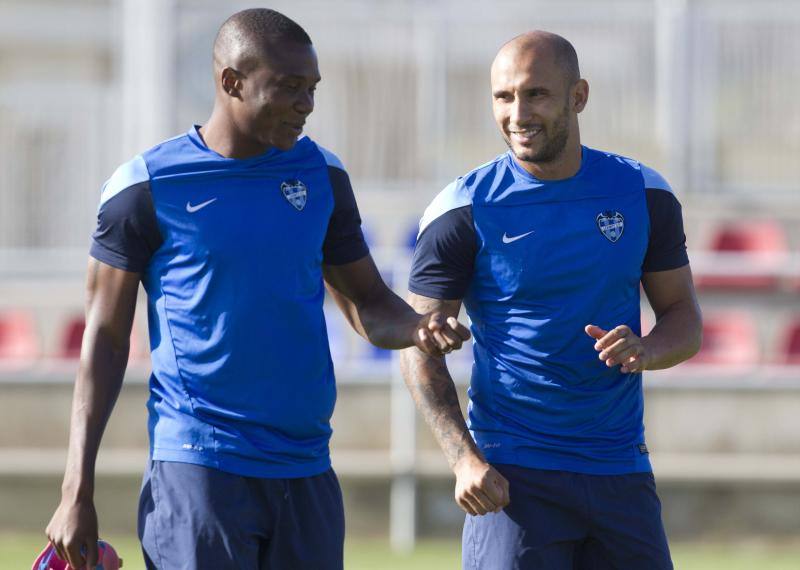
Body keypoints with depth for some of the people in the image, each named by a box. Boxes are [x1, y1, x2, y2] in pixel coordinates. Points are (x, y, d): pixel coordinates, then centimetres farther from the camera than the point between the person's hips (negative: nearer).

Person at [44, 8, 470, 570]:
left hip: (307, 474, 5)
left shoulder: (321, 175, 9)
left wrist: (421, 329, -9)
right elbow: (106, 339, 0)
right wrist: (78, 492, -5)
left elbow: (368, 305, 16)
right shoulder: (147, 187, -4)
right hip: (197, 473, -4)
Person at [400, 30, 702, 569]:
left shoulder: (643, 194, 5)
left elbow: (684, 318, 11)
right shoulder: (465, 210, -5)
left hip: (621, 467, 3)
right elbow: (421, 348, -3)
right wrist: (464, 458, -16)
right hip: (513, 474, -3)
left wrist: (645, 351, -13)